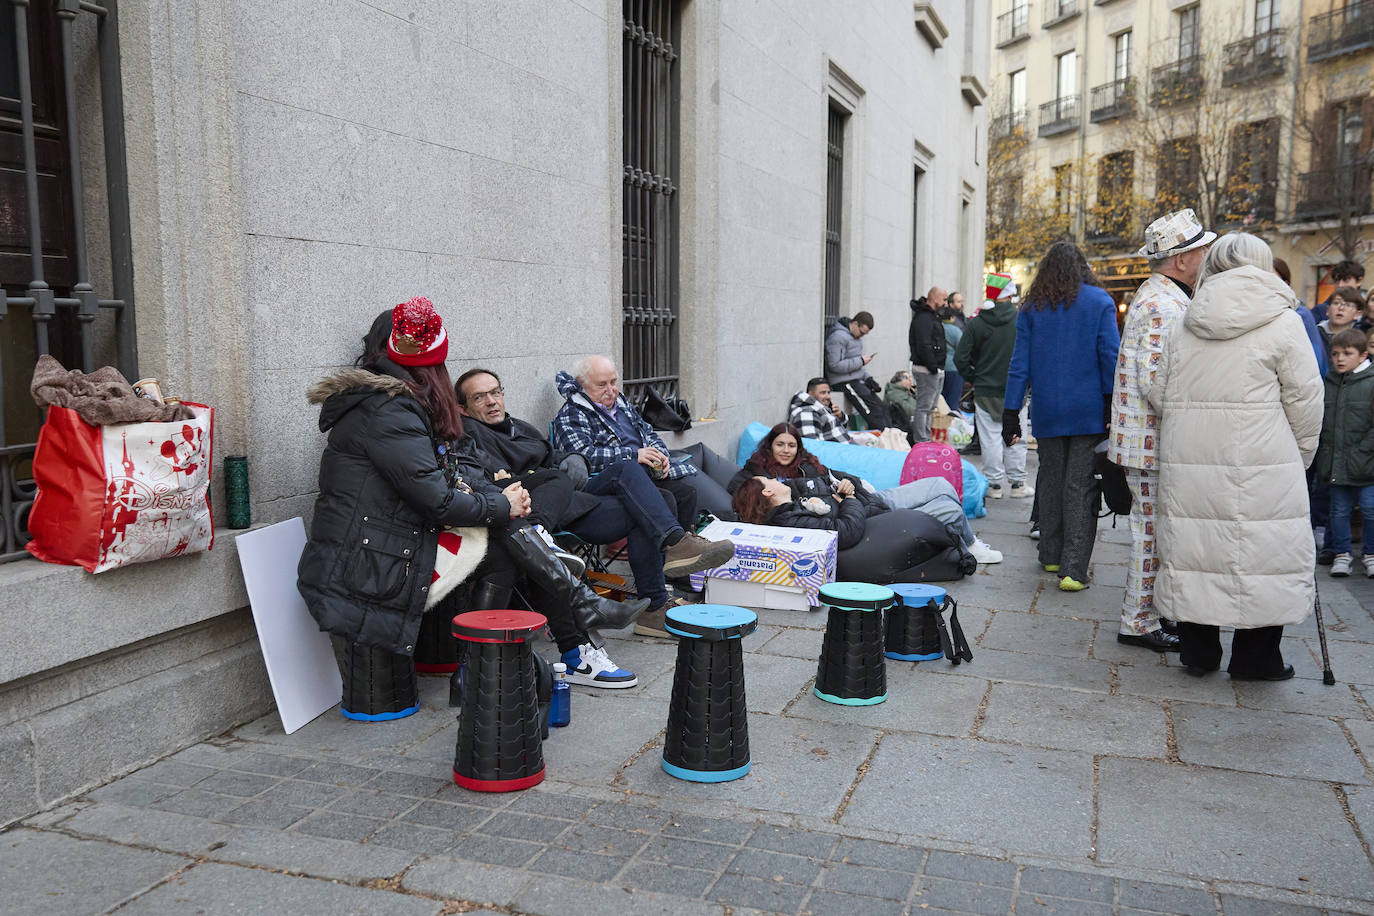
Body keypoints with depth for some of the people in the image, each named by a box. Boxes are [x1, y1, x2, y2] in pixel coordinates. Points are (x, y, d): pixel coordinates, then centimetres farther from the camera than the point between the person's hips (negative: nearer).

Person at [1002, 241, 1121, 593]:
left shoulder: (1032, 308, 5)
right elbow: (1111, 356, -5)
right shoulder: (1100, 302, 1)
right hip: (1089, 411, -2)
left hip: (1047, 411, 2)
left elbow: (1020, 363, 3)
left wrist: (1011, 413, 4)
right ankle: (1073, 570, -6)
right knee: (1081, 487, -2)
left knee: (1051, 481, 15)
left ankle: (1051, 556, 24)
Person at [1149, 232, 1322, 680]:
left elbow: (1159, 394, 12)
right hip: (1260, 465, -4)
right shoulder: (1282, 322, -3)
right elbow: (1305, 400, -2)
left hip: (1187, 463, 4)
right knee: (1263, 553, 6)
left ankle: (1197, 651, 20)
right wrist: (1301, 456, 10)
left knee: (1195, 549, 10)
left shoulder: (1184, 325, 9)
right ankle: (1255, 657, 14)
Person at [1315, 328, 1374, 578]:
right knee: (1339, 509, 11)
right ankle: (1341, 553, 21)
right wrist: (1320, 449, 7)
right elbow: (1319, 420, 15)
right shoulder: (1328, 383, 7)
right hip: (1334, 463, 4)